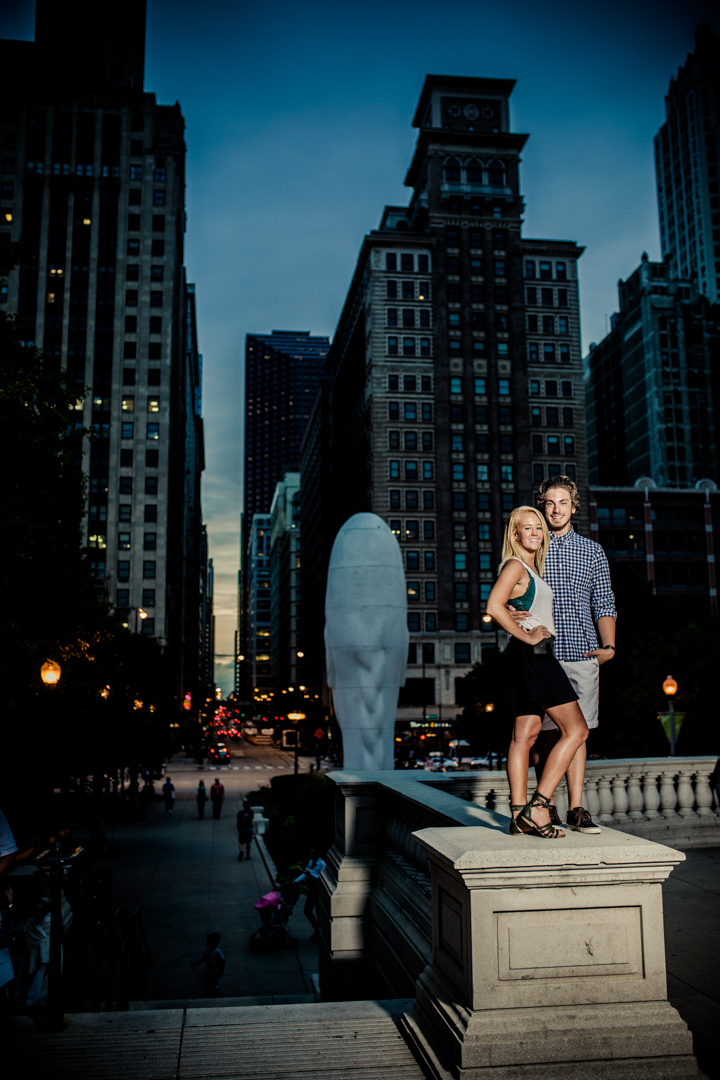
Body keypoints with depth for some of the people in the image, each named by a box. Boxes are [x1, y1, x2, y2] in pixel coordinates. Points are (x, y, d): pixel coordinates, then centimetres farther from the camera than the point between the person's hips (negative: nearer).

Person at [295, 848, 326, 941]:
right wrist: (296, 881, 3)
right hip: (311, 889, 8)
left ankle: (319, 933, 15)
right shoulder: (310, 861, 7)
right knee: (307, 911, 11)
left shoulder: (321, 864, -15)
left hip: (318, 891, -8)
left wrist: (310, 874, -29)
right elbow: (305, 873, 11)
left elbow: (321, 878, -20)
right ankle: (316, 929, 30)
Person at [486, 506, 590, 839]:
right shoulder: (515, 565, -9)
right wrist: (528, 637, -17)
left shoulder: (532, 568, 21)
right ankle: (537, 807, -10)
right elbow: (494, 606, -23)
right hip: (533, 654, -9)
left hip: (537, 654, 9)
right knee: (576, 730, -8)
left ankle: (520, 815, 6)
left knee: (525, 733, 5)